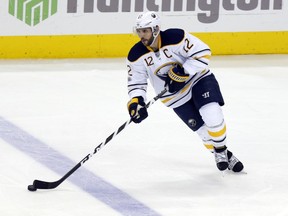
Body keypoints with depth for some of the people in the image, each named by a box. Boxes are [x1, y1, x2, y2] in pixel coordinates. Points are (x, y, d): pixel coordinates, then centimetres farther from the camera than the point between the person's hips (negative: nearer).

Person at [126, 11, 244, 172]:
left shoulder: (175, 37, -22)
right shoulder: (137, 55, -10)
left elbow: (203, 53, -20)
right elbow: (136, 82, -2)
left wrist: (183, 73, -27)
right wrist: (135, 101, -21)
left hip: (198, 79, -3)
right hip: (175, 96, 3)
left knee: (212, 116, -23)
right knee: (202, 129, -3)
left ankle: (221, 149, 2)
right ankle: (223, 155, 21)